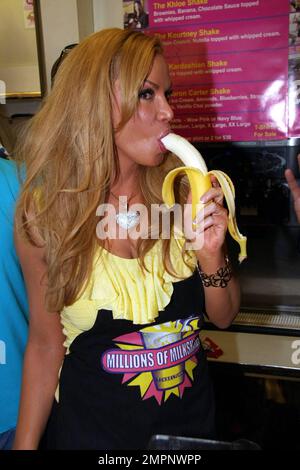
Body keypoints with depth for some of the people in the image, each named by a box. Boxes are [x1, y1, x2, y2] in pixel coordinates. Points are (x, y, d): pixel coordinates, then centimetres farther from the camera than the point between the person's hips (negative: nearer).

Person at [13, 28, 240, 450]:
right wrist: (25, 444, -6)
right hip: (93, 426, -2)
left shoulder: (183, 192, -13)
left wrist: (211, 255, -23)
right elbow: (45, 344, -7)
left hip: (192, 415, 3)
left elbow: (224, 316, -4)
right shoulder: (44, 214, -17)